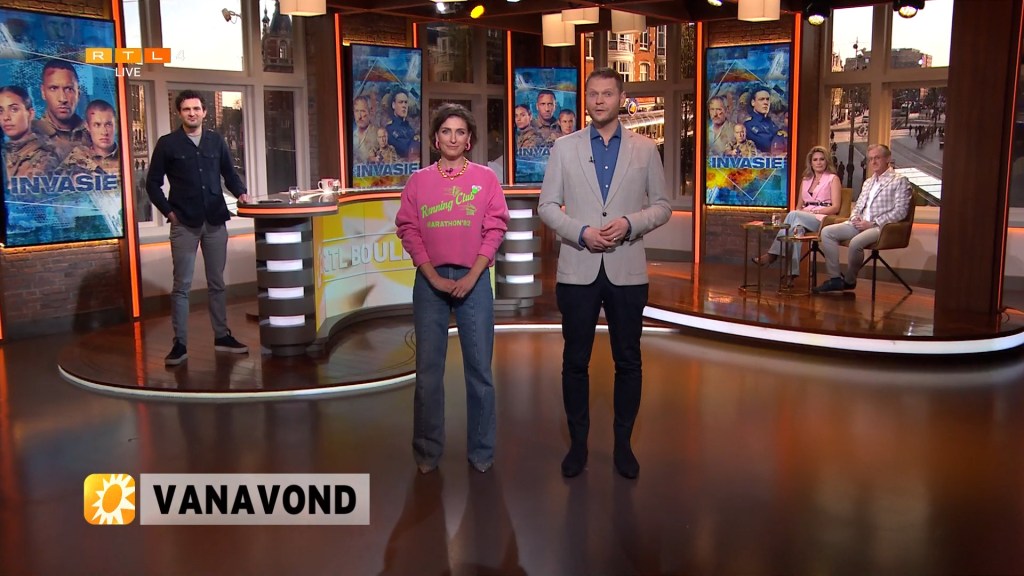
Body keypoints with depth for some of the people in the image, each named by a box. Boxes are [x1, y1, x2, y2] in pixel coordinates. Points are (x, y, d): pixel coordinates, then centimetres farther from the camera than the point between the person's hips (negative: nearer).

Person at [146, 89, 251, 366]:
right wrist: (169, 212, -4)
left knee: (217, 282, 10)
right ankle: (180, 344, 5)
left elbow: (229, 173, 17)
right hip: (184, 225, -3)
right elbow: (153, 183, 4)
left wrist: (240, 192, -1)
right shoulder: (167, 144, 1)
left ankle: (222, 336, 19)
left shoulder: (216, 141, 9)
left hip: (215, 222, 3)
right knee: (181, 285, 0)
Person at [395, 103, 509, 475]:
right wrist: (434, 277, -7)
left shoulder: (485, 178, 4)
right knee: (428, 370, 6)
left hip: (473, 280, -1)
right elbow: (408, 230, 2)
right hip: (430, 281, 1)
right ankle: (427, 451, 18)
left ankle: (481, 451, 17)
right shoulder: (418, 181, 6)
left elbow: (495, 229, 0)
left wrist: (471, 276, -9)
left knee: (479, 368, 3)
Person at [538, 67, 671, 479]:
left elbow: (662, 206, 6)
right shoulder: (564, 147, 5)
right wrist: (581, 232, -13)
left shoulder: (645, 149, 6)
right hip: (578, 270, 0)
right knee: (575, 361, 7)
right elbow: (547, 206, 3)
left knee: (628, 361, 8)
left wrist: (630, 223, -13)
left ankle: (623, 443, 22)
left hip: (627, 271, 0)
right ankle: (578, 443, 20)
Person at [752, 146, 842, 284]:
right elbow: (799, 206, 20)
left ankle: (773, 254, -34)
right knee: (796, 227, -34)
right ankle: (792, 272, -43)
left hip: (823, 220, -4)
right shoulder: (805, 180, 22)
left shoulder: (833, 179, 5)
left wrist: (813, 211, -16)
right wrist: (802, 212, -5)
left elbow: (835, 207, -5)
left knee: (794, 215, -33)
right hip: (804, 218, 4)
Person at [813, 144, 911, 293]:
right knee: (827, 232, -11)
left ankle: (849, 281, -11)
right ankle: (835, 278, -12)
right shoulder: (868, 182, 24)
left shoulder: (899, 181, 0)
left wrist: (872, 223, -16)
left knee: (856, 242, -35)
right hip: (860, 224, 8)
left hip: (881, 226, -8)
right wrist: (855, 218, 0)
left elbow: (900, 211, -10)